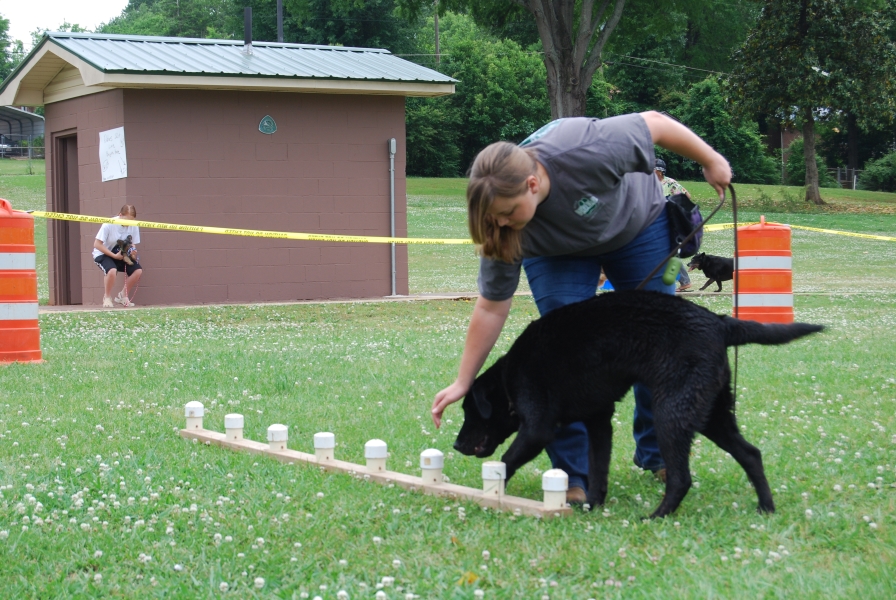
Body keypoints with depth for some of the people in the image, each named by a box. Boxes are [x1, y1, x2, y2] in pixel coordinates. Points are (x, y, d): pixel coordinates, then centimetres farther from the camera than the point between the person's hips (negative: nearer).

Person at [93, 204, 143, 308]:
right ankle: (107, 298, -9)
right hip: (103, 254, -5)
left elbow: (133, 245, 1)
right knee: (112, 270, -36)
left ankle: (122, 295, 4)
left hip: (121, 254, 5)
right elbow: (97, 244, -20)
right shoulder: (109, 224, -22)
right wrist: (114, 255, -26)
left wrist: (132, 253, -24)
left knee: (138, 270, -19)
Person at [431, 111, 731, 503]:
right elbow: (491, 307, -23)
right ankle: (571, 475, -11)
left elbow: (655, 124, -27)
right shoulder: (502, 225, -32)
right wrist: (463, 382, -24)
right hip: (557, 253, 1)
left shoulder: (589, 151, -44)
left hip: (638, 225, 0)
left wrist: (710, 161, -13)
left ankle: (657, 454, 20)